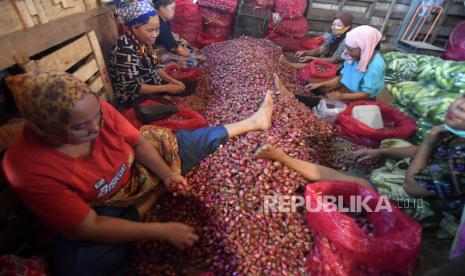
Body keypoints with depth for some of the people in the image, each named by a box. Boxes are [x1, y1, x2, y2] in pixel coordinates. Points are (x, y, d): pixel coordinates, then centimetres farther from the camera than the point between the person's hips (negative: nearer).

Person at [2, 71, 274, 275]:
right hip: (102, 209, -2)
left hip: (137, 168, 4)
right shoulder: (30, 168, -31)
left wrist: (166, 173, -24)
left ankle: (253, 121, 21)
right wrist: (162, 231, -32)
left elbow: (139, 141, -9)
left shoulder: (98, 111, -23)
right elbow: (87, 228, -29)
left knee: (199, 138, 1)